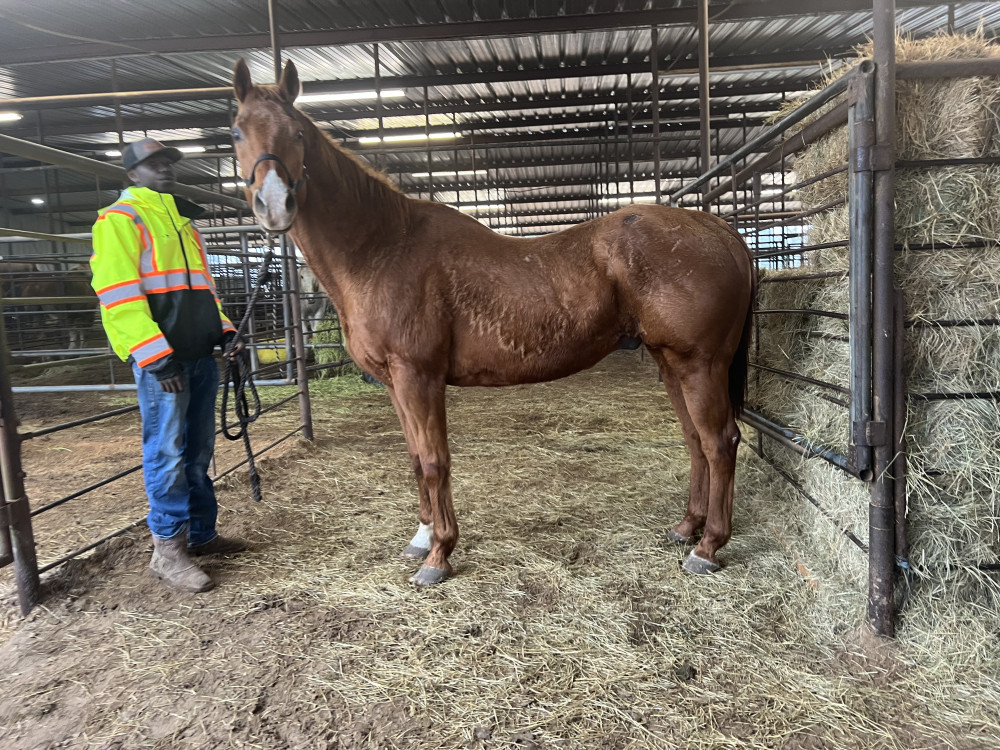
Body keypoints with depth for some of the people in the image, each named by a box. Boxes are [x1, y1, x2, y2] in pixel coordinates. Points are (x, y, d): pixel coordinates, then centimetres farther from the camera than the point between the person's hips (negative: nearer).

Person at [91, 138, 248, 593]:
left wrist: (223, 331, 10)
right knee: (167, 453, -4)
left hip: (200, 354, 8)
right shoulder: (120, 219, -2)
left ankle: (201, 534, 23)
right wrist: (156, 355, -20)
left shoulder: (182, 220, 22)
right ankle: (167, 550, 5)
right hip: (160, 360, -7)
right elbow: (117, 294, -13)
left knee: (198, 452, 12)